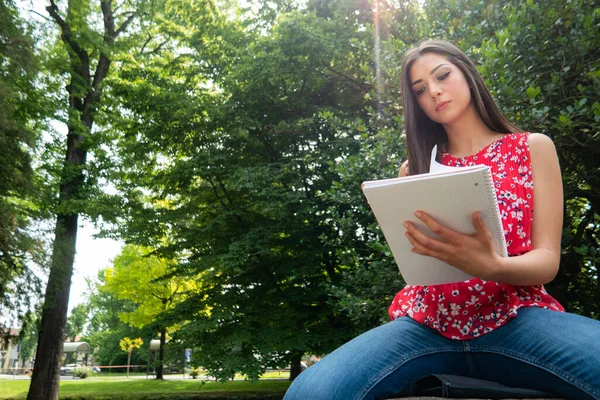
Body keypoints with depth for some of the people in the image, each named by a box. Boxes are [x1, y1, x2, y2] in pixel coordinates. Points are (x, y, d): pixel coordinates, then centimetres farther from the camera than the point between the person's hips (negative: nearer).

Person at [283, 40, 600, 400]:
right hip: (427, 323, 3)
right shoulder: (417, 168, 16)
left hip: (516, 318, -2)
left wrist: (490, 266, -22)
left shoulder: (533, 147, 11)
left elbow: (548, 261, 1)